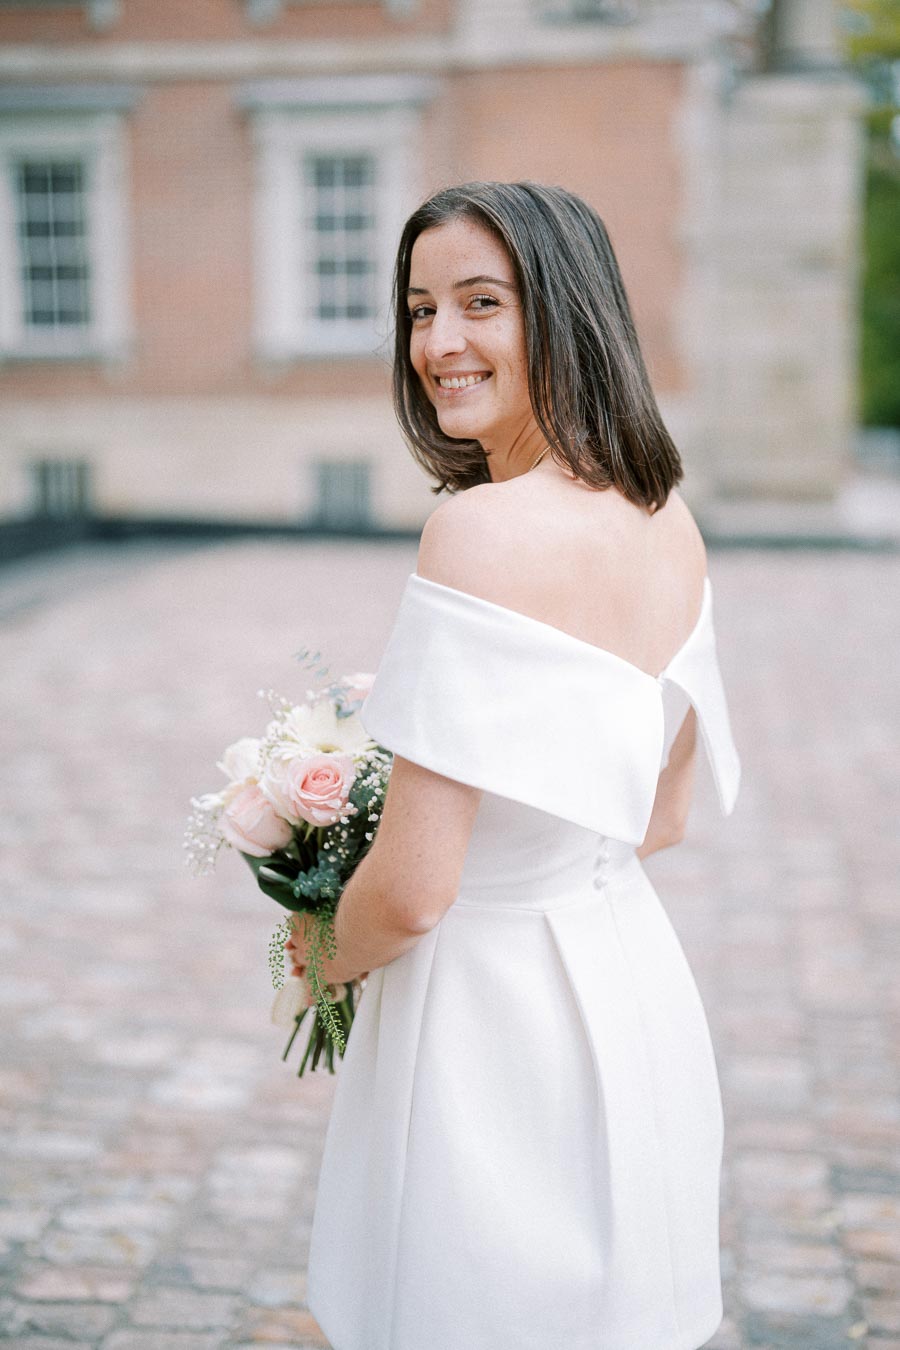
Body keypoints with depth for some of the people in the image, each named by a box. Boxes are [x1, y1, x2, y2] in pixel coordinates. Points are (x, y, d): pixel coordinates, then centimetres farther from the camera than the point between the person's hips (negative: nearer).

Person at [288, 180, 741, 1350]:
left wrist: (332, 955, -3)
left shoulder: (481, 529, -24)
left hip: (487, 1005, -7)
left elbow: (413, 890, -23)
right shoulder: (672, 526, 0)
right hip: (638, 992, 8)